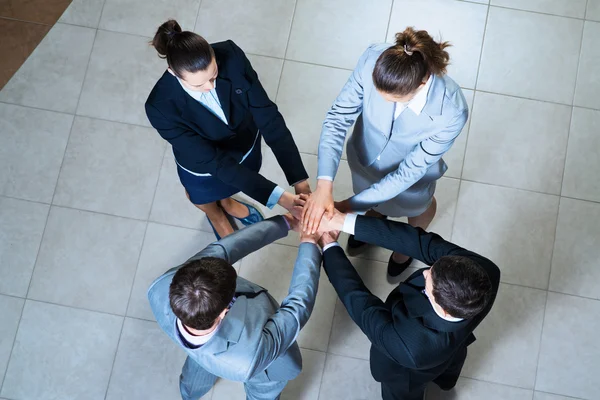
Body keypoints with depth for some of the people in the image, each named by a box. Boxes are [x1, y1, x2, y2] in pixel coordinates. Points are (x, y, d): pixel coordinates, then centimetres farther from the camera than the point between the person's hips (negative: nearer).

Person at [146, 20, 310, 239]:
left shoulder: (231, 56, -34)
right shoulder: (161, 107, -40)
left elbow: (268, 117, -31)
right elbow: (214, 161, -37)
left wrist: (301, 183, -37)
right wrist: (280, 197, -42)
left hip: (246, 145, 2)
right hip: (204, 165, -2)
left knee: (230, 185, 35)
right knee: (204, 198, 32)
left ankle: (227, 203, 71)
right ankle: (215, 215, 69)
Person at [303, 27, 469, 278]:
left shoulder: (451, 112, -42)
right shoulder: (373, 60, -37)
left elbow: (408, 173, -32)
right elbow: (338, 118, -29)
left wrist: (350, 206, -30)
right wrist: (324, 184, -40)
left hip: (409, 172, -2)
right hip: (365, 159, 2)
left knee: (416, 207, 34)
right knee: (374, 196, 36)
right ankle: (375, 215, 73)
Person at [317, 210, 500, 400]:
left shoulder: (412, 347, -50)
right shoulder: (485, 271, -43)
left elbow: (360, 305, -36)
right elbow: (424, 243, -39)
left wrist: (329, 246, -24)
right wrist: (344, 221, -42)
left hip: (406, 375, -4)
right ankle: (445, 379, 76)